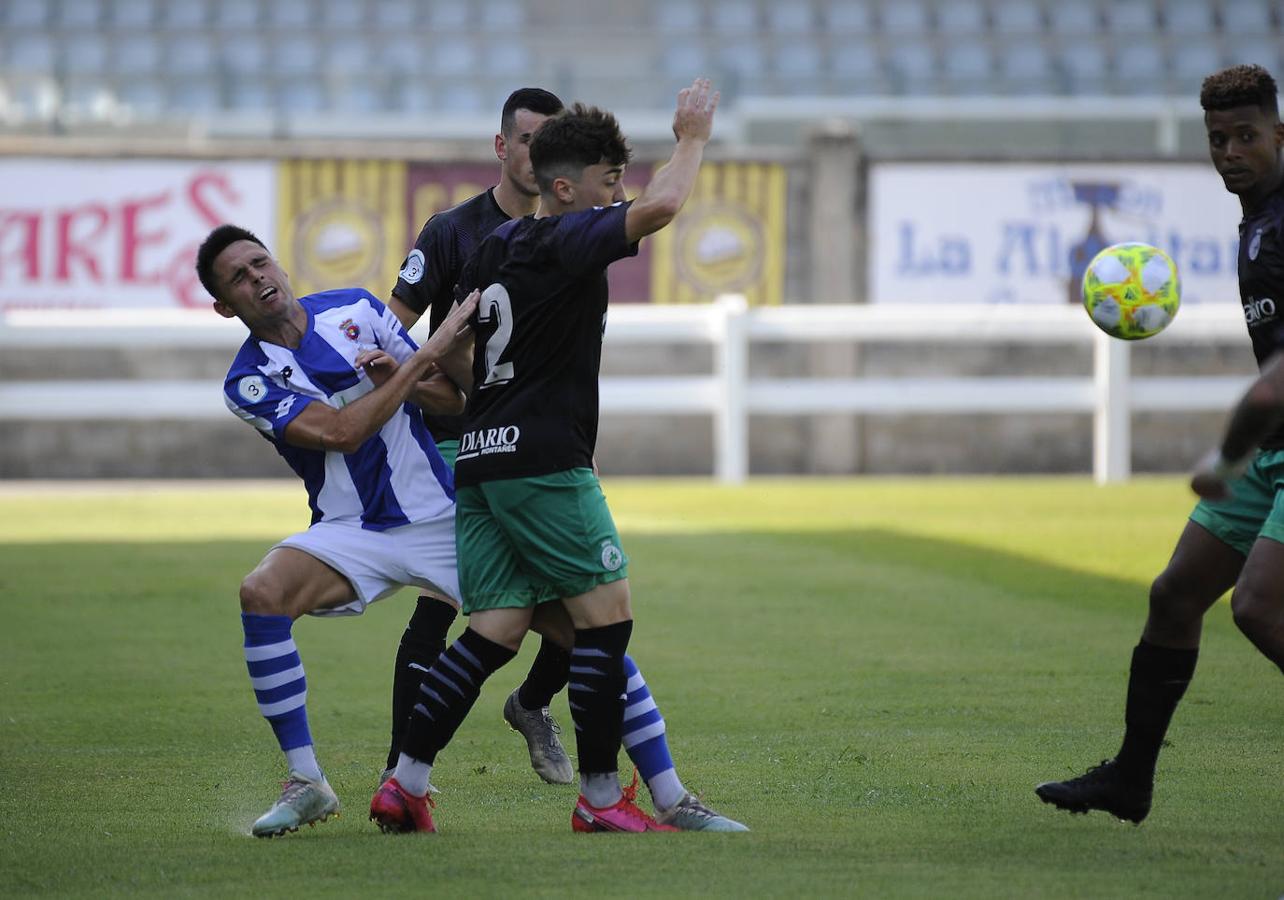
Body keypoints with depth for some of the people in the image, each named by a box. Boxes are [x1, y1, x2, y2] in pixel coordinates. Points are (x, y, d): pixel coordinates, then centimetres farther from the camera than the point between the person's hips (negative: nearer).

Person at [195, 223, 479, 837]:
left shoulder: (356, 309, 3)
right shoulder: (249, 383, -6)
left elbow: (453, 400, 4)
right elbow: (342, 432, -20)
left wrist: (401, 376, -18)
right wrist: (427, 354, -20)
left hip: (444, 515, 2)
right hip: (354, 530, -2)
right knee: (262, 592, -32)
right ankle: (304, 783, -24)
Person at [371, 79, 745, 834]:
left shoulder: (497, 248, 17)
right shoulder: (567, 240, -9)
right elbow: (660, 208, -23)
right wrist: (694, 138, -9)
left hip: (482, 459, 9)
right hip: (544, 459, -9)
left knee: (496, 631, 6)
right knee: (608, 615, -2)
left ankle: (405, 784, -1)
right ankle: (601, 797, -1)